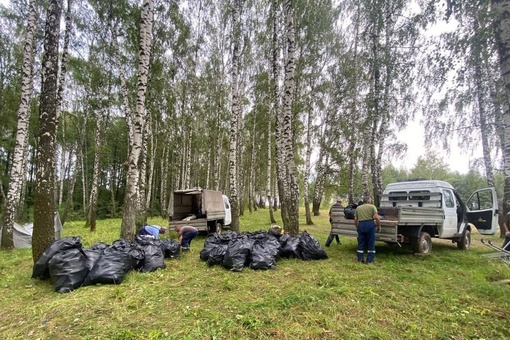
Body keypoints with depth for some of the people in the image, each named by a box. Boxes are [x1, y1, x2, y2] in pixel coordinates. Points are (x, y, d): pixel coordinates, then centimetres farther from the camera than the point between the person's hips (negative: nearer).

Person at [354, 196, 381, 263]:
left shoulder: (358, 208, 15)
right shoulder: (372, 206, 4)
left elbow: (355, 220, 13)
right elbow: (376, 217, -8)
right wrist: (379, 226, 3)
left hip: (361, 225, 3)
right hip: (370, 224, -3)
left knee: (361, 242, 11)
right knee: (371, 243, 7)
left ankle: (360, 259, 14)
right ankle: (370, 259, 11)